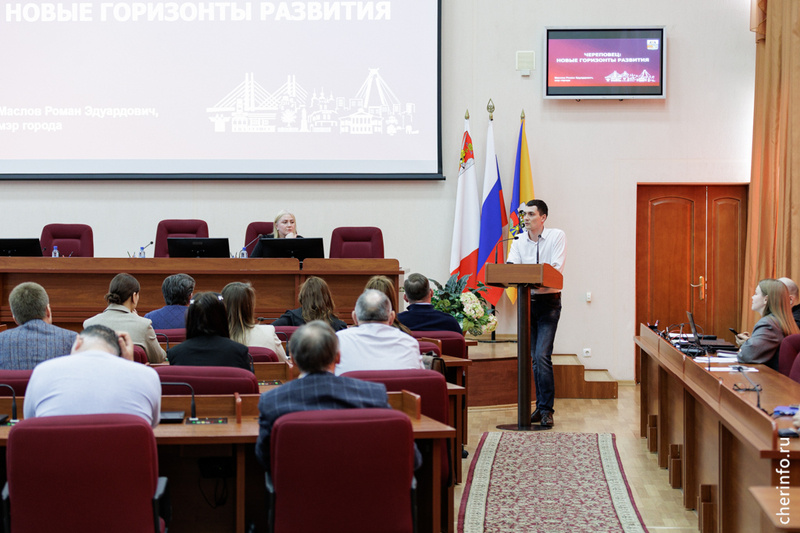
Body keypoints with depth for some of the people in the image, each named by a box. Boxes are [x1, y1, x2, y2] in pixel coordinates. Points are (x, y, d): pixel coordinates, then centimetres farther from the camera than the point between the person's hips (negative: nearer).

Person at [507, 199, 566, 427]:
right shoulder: (519, 240, 9)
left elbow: (556, 269, -13)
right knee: (534, 358, 8)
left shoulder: (557, 236, -3)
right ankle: (541, 406, 17)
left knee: (542, 355, -14)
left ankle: (546, 409, -10)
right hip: (526, 301, 5)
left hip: (549, 301, -5)